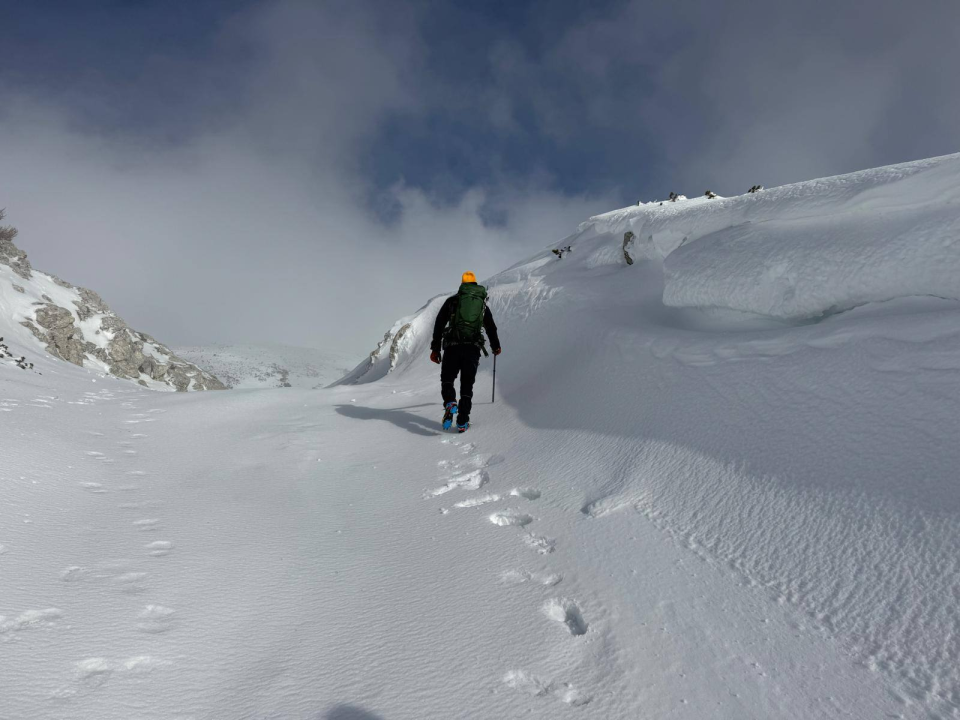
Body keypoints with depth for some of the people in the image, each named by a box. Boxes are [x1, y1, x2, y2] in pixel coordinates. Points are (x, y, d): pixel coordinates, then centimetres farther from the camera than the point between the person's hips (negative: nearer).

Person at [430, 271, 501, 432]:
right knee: (467, 385, 8)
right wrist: (495, 346, 41)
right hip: (473, 348, 2)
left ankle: (450, 403, -17)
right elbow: (491, 328, 25)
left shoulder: (452, 300, 10)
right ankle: (462, 422, 2)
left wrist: (435, 348, 8)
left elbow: (439, 324, 4)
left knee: (447, 379, 13)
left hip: (453, 346, -1)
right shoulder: (483, 303, 18)